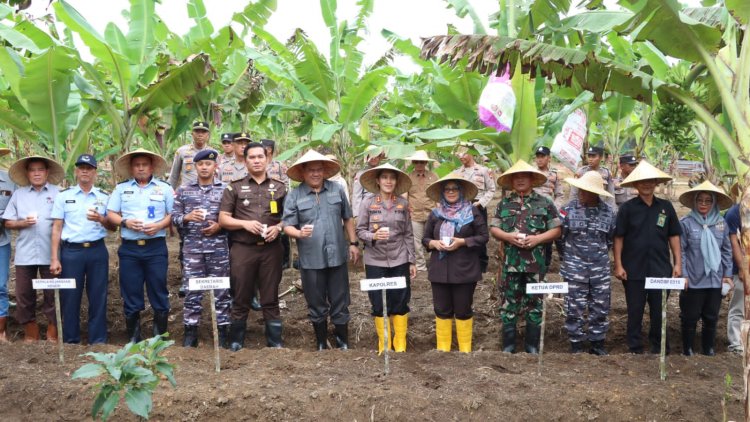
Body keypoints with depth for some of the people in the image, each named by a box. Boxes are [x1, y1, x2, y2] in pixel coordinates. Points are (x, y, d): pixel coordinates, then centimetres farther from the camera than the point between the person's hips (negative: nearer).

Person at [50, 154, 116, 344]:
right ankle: (70, 342, 14)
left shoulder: (105, 197, 8)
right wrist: (54, 258, -3)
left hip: (97, 251, 1)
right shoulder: (63, 196, 5)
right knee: (70, 298, 3)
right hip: (71, 251, -1)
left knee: (98, 298, 4)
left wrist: (101, 219, -13)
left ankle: (98, 342, 13)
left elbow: (113, 227, 9)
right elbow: (57, 228, 3)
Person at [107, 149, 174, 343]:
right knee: (130, 293, 4)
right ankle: (133, 337, 15)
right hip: (129, 248, 1)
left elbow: (173, 214, 4)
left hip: (156, 247, -1)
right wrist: (125, 222, -10)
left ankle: (160, 336, 11)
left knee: (159, 291, 0)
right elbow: (111, 214, 8)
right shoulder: (121, 188, 11)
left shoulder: (164, 188, 7)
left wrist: (159, 226, -12)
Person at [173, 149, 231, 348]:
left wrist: (220, 226, -12)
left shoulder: (225, 189, 5)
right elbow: (174, 217, 6)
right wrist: (187, 217, -13)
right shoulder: (183, 190, 8)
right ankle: (190, 333, 11)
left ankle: (222, 332, 11)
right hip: (192, 247, 1)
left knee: (221, 290, 3)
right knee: (192, 291, 3)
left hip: (219, 247, 0)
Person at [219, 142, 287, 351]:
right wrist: (244, 223, -13)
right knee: (241, 299, 5)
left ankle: (275, 343, 12)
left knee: (270, 299, 5)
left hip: (271, 249, 1)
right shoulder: (235, 188, 6)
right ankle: (236, 343, 15)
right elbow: (223, 219, 3)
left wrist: (278, 227, -9)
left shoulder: (279, 187, 10)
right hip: (242, 249, -1)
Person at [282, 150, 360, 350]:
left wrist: (353, 243, 9)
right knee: (317, 305, 11)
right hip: (311, 260, -1)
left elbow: (347, 218, 12)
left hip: (337, 256, 1)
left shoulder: (337, 190, 4)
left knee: (340, 303, 8)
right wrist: (300, 233, -26)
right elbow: (287, 226, -5)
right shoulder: (294, 196, -3)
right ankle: (322, 344, 25)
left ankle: (343, 343, 22)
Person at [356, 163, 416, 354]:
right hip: (375, 261, -1)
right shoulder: (368, 202, -3)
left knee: (400, 303, 5)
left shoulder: (403, 203, 3)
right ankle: (384, 345, 21)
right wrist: (373, 236, -22)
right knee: (379, 304, 5)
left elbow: (408, 234, 6)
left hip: (399, 260, 1)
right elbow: (360, 231, -2)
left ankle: (400, 346, 18)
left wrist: (412, 261, 5)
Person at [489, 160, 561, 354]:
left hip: (536, 262, -1)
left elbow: (556, 230, 1)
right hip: (511, 262, 1)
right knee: (509, 303, 4)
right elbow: (493, 229, 7)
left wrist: (537, 238, -13)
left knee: (534, 303, 6)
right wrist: (508, 236, -12)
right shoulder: (504, 204, 8)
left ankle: (532, 347, 16)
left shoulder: (545, 203, 3)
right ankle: (508, 346, 14)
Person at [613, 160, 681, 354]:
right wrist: (618, 265, -6)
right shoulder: (627, 208, -2)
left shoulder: (666, 207, 4)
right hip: (634, 269, -1)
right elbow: (618, 238, -1)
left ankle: (660, 350, 21)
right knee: (635, 311, 7)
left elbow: (674, 236, 8)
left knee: (659, 311, 8)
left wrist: (678, 263, 3)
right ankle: (635, 350, 17)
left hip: (661, 269, 2)